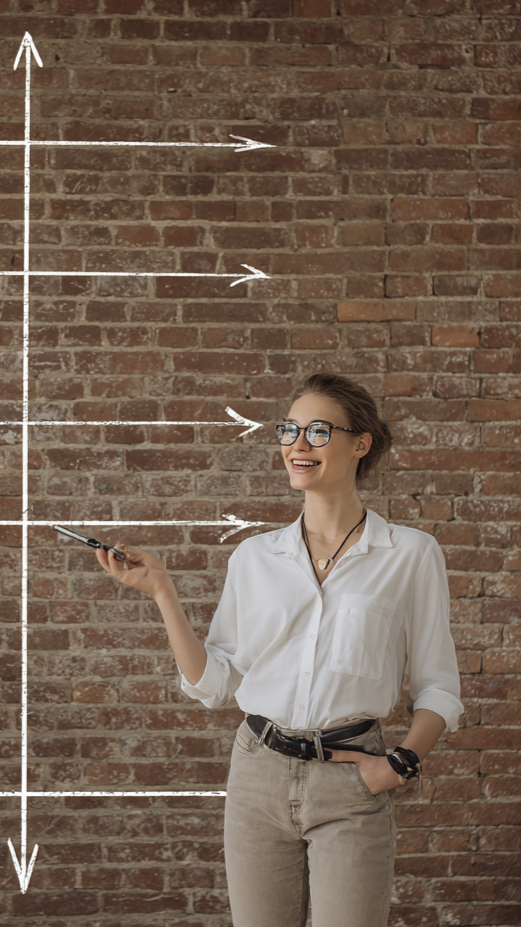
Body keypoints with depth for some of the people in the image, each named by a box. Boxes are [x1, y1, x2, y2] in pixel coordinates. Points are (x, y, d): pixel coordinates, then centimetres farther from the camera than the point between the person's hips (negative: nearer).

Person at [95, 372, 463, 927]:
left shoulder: (410, 554, 0)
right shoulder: (254, 557, 8)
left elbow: (437, 687, 4)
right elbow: (214, 684, 5)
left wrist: (402, 762, -11)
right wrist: (162, 592, -1)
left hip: (349, 782, -2)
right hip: (260, 772, 3)